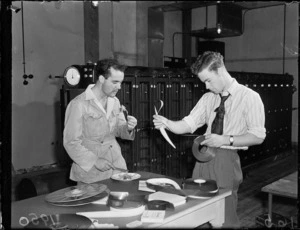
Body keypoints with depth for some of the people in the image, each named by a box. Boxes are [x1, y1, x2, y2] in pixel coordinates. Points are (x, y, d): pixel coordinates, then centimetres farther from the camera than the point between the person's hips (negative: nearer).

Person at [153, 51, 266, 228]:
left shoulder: (249, 97, -6)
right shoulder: (208, 98, 9)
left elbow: (258, 136, -9)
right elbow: (188, 124, 3)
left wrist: (225, 140, -19)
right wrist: (166, 123, -16)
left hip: (227, 160, -5)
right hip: (204, 156, 5)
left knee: (225, 216, 2)